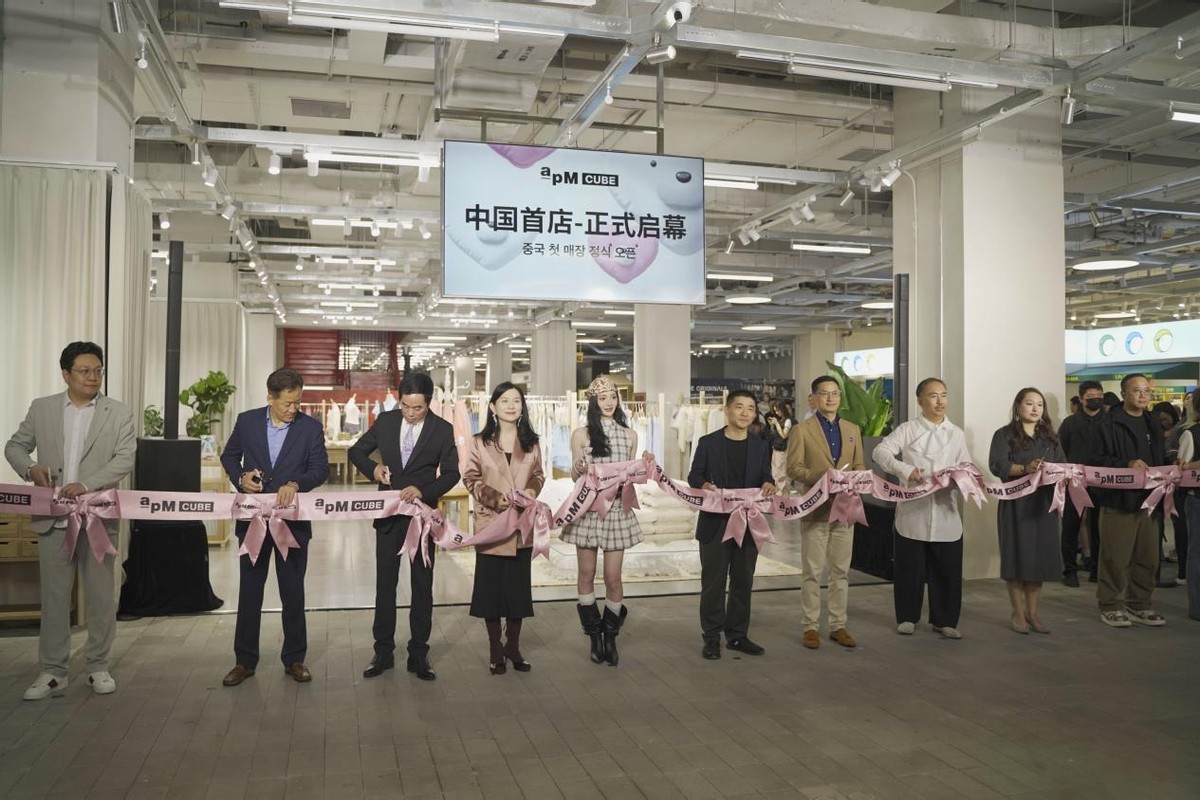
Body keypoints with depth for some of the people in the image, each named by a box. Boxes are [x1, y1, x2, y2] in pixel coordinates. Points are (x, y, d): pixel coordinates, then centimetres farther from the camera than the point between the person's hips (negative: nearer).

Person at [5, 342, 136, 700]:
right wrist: (29, 467, -9)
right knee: (54, 596, 6)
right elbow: (15, 446, 13)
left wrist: (86, 485, -21)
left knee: (102, 595, 5)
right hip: (53, 518, 1)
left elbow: (125, 459, -8)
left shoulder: (119, 413, 1)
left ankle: (98, 667, 17)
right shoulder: (41, 408, 8)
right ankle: (53, 672, 16)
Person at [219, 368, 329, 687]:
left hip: (292, 519, -1)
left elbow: (321, 468, -9)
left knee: (293, 592, 7)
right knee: (249, 591, 9)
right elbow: (229, 456, 11)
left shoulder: (311, 427, -5)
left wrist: (295, 484, -27)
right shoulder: (247, 421, -1)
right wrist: (240, 477, -9)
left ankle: (294, 659, 20)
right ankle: (245, 661, 20)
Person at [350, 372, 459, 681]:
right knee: (385, 584, 8)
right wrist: (372, 468, -13)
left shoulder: (443, 430, -6)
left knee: (422, 586, 7)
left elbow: (451, 473, -5)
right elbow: (356, 451, 8)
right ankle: (383, 652, 20)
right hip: (388, 514, 2)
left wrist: (423, 490, -22)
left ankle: (419, 654, 18)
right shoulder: (385, 421, -1)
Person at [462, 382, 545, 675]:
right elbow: (470, 479, -1)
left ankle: (513, 646, 23)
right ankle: (495, 649, 18)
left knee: (519, 586, 8)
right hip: (490, 524, -2)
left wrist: (531, 491, -9)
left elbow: (538, 475, 13)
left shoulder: (531, 443, 6)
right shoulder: (479, 442, -1)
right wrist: (495, 498, -16)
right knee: (491, 586, 4)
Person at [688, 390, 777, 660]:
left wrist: (769, 485, -16)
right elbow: (694, 476, -1)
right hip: (715, 523, -3)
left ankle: (737, 635, 21)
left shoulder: (761, 447, 9)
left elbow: (765, 478, 7)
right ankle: (711, 637, 12)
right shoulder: (708, 442, 0)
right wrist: (704, 485, -22)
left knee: (743, 582, 10)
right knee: (713, 582, 3)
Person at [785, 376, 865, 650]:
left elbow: (860, 466, 12)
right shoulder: (802, 430, -3)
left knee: (841, 571, 9)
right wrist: (823, 477, -21)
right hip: (815, 509, -4)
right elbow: (793, 468, -8)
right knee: (813, 572, 1)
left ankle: (838, 625, 18)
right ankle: (810, 627, 9)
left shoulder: (853, 429, 12)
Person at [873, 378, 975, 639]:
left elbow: (966, 466, 14)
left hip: (946, 513, 3)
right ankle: (907, 618, 20)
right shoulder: (907, 430, 0)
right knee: (910, 568, 5)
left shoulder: (957, 434, 13)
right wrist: (905, 469, -27)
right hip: (913, 512, -3)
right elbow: (880, 451, -12)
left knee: (948, 569, 5)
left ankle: (944, 621, 20)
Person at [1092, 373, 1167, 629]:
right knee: (1116, 557, -3)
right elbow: (1100, 460, -13)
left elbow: (1160, 460, 20)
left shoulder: (1153, 426, 17)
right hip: (1118, 500, -7)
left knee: (1147, 557, 10)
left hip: (1148, 500, 7)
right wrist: (1127, 464, -26)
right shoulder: (1110, 424, -6)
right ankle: (1110, 606, 7)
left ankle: (1139, 605, 21)